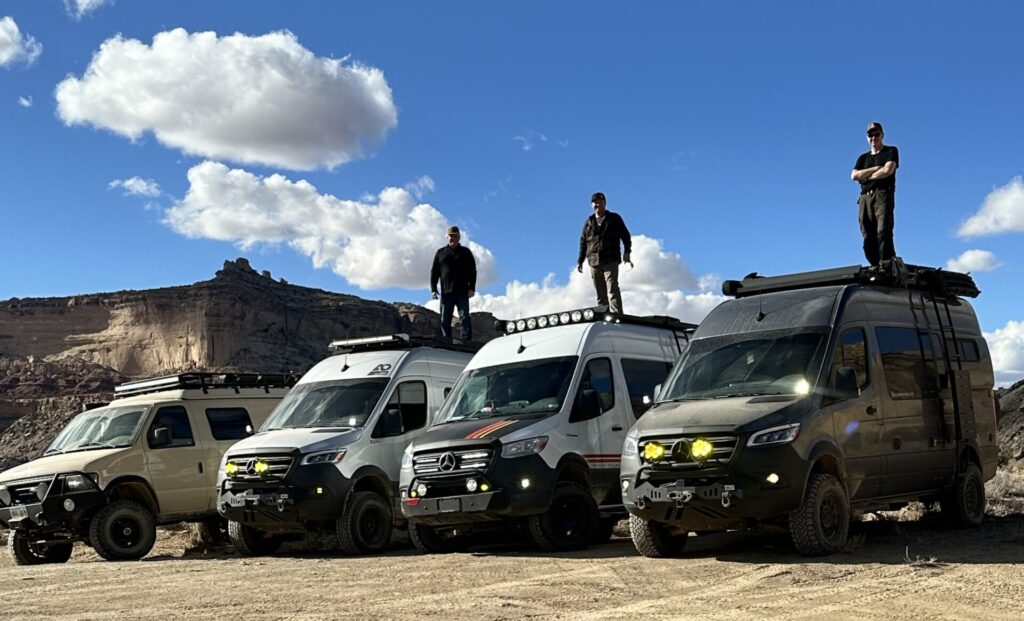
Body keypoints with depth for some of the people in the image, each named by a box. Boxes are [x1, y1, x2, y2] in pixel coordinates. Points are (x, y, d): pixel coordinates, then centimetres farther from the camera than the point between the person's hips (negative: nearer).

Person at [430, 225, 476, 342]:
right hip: (446, 292, 2)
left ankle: (466, 341, -13)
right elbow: (434, 272, 12)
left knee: (464, 317, -8)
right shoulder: (440, 253, 14)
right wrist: (433, 289, 2)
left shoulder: (466, 252, 10)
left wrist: (471, 288, -6)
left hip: (462, 292, -2)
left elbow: (472, 271, 5)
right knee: (445, 320, 1)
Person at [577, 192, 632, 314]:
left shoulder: (614, 218, 9)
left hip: (611, 261, -4)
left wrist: (626, 253, -7)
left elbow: (625, 236, 7)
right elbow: (583, 243, 19)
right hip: (594, 262, 4)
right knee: (600, 294, 4)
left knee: (612, 290, -16)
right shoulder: (589, 222, 17)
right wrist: (580, 261, 13)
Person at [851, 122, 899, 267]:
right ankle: (875, 266, -11)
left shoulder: (891, 151, 13)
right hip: (865, 198, 5)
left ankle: (887, 265, -28)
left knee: (883, 232, -20)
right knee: (868, 237, -8)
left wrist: (866, 177, 4)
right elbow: (854, 175, 8)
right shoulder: (863, 158, 25)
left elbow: (888, 170, -5)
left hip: (883, 195, -5)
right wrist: (876, 168, 0)